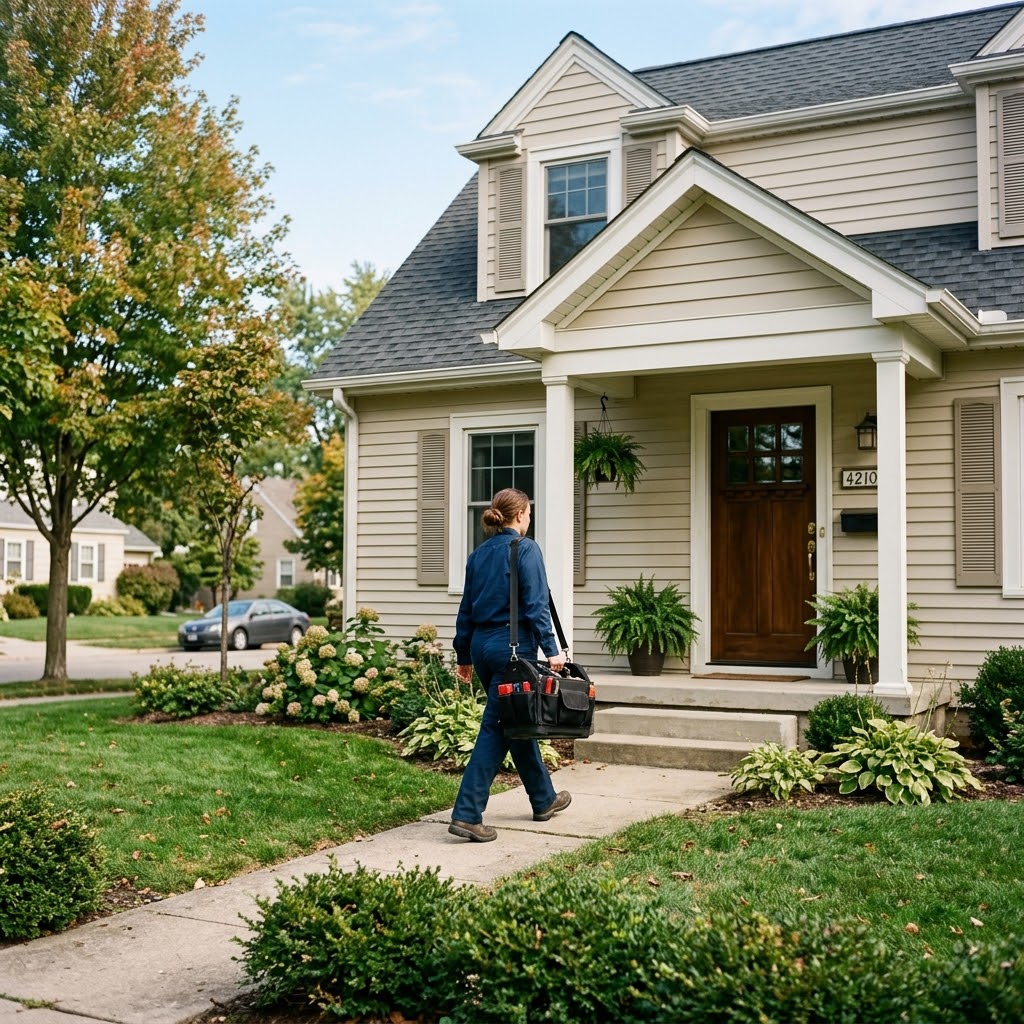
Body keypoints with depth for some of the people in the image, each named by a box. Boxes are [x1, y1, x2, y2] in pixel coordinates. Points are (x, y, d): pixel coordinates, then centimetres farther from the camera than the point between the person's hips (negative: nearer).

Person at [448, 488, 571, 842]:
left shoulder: (479, 554, 12)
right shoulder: (525, 550, -8)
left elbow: (466, 608, 15)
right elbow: (535, 604, -16)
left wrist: (463, 656, 20)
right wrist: (551, 649, -17)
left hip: (481, 644, 7)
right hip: (513, 644, -7)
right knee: (496, 727, -5)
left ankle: (544, 799, 32)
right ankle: (467, 814, -9)